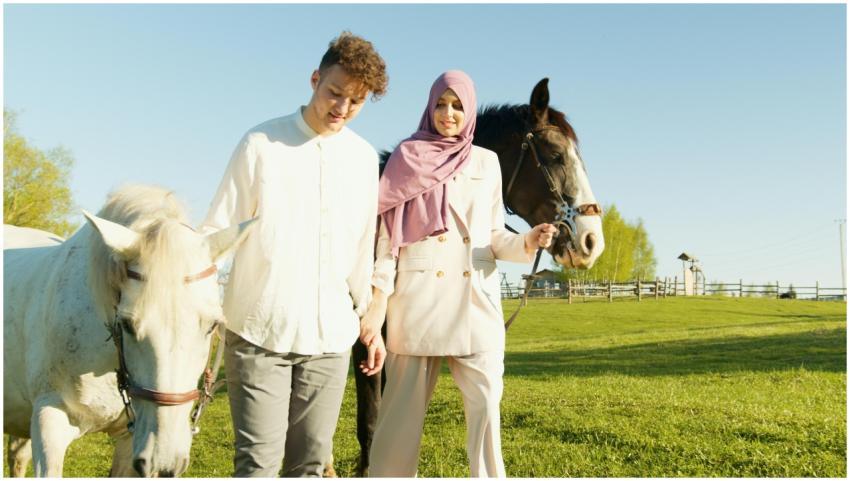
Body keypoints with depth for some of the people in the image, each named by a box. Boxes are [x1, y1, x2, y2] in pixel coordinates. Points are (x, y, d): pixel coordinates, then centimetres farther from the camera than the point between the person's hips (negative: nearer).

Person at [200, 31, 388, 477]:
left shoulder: (365, 157, 7)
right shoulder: (261, 144, -4)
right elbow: (217, 231, -3)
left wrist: (368, 315, 17)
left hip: (330, 336, 4)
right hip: (259, 332, -3)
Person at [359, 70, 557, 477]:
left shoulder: (487, 162, 12)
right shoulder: (407, 157, 3)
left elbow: (494, 235, 12)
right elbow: (387, 232, -1)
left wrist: (527, 242, -10)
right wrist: (377, 302, -10)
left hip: (475, 298, 2)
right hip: (418, 295, -2)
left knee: (485, 400, -1)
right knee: (405, 404, 4)